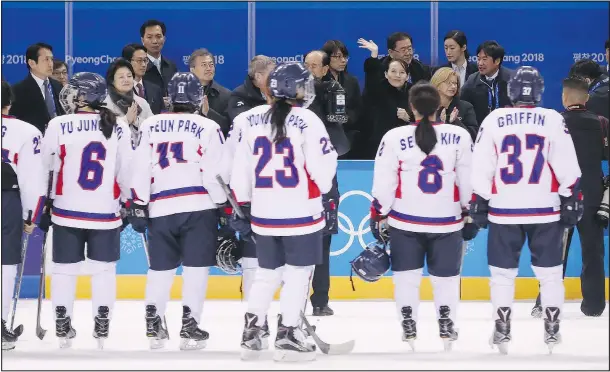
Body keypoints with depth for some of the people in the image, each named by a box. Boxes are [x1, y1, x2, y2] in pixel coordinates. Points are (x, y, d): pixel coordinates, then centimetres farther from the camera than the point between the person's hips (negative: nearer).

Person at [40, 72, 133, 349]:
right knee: (104, 269, 10)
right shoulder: (118, 127, -3)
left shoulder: (59, 126, -9)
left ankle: (62, 327, 11)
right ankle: (102, 327, 9)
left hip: (67, 211, -1)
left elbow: (43, 166, -1)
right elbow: (127, 171, 1)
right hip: (105, 212, 1)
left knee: (64, 269, 9)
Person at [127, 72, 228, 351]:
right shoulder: (208, 128, 1)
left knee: (160, 268, 14)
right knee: (196, 267, 1)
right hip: (199, 207, -3)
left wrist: (138, 207, 9)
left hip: (160, 208, 3)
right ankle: (189, 327, -3)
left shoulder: (150, 126, 9)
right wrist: (226, 209, 4)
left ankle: (153, 325, 11)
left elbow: (140, 170, 5)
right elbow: (215, 174, -4)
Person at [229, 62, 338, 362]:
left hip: (263, 213, 5)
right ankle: (287, 337, 2)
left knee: (266, 273, 17)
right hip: (301, 213, -5)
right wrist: (330, 154, 11)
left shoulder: (253, 119, 3)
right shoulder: (307, 121, -12)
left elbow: (240, 170, 7)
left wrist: (242, 206, 17)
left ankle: (251, 333, 16)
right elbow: (322, 171, -11)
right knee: (297, 273, 4)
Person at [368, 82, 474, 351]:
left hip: (405, 221, -1)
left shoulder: (394, 138, -9)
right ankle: (446, 327, 14)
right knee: (446, 276, 13)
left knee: (406, 276, 11)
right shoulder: (460, 136, -5)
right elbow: (468, 181, 0)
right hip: (447, 220, 1)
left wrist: (379, 218, 5)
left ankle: (408, 328, 10)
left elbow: (383, 185, -5)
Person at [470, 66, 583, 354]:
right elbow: (567, 167, -5)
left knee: (502, 271, 9)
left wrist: (479, 203, 8)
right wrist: (571, 200, 2)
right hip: (545, 210, 0)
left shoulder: (493, 120, 0)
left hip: (504, 210, 0)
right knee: (549, 271, 9)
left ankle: (502, 330, 7)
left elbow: (481, 168, 1)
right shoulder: (553, 120, -3)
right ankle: (552, 329, 8)